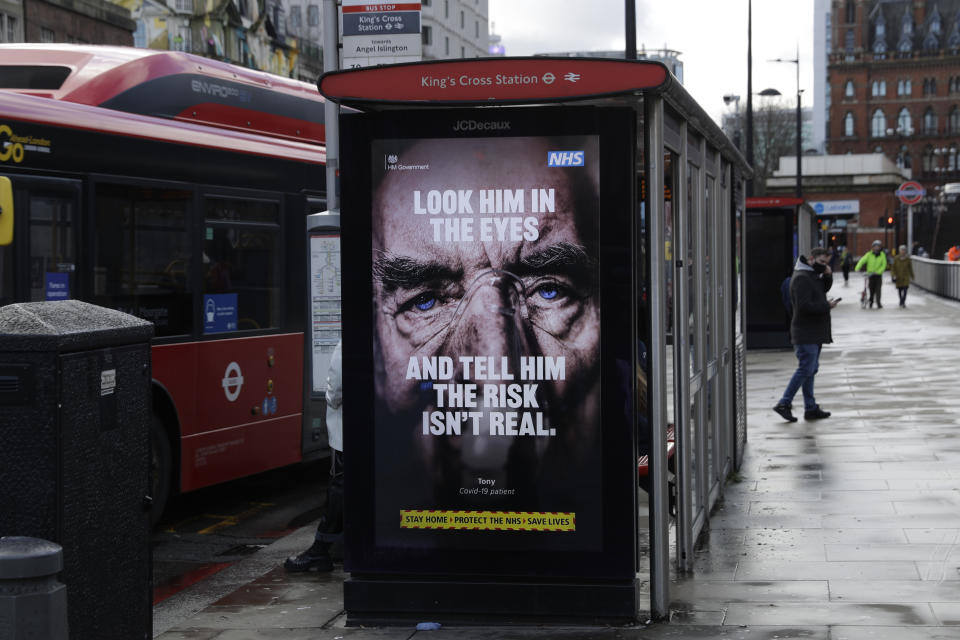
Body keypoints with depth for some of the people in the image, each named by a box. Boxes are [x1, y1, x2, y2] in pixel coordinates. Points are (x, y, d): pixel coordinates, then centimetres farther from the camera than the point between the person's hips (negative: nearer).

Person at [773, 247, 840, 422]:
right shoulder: (801, 278, -16)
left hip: (814, 333, 10)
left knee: (810, 369, 11)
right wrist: (827, 306, -15)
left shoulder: (813, 275, 17)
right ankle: (784, 404, -7)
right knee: (805, 369, -11)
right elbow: (804, 306, -23)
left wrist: (828, 275, 3)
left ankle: (811, 408, 15)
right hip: (806, 334, -10)